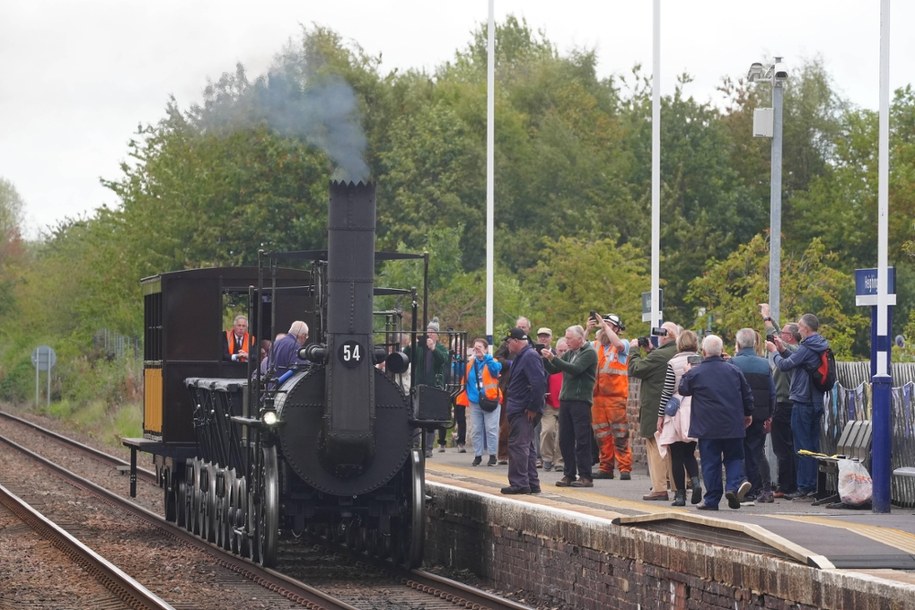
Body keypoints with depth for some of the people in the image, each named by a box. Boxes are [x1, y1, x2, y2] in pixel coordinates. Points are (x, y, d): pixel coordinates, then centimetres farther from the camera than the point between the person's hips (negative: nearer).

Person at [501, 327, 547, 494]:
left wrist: (533, 407, -21)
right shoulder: (521, 357, 17)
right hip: (519, 410, 11)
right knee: (527, 446, 14)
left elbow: (539, 383, -24)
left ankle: (519, 483, -9)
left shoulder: (530, 357, -15)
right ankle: (531, 483, 19)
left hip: (524, 412, -11)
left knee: (518, 445, -10)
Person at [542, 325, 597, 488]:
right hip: (566, 400, 8)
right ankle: (569, 475, 13)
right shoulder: (570, 353, 17)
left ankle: (585, 476, -3)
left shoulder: (589, 353, -6)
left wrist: (553, 358, -20)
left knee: (582, 440, -6)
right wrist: (545, 358, -1)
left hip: (581, 400, -8)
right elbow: (552, 370, 17)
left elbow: (575, 369, -20)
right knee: (565, 439, 7)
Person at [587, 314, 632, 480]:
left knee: (620, 435, -8)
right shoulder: (596, 345, 16)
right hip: (597, 396, 5)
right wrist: (588, 329, -3)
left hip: (616, 396, -5)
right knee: (601, 435, 6)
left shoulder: (623, 344, 3)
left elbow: (618, 344, -19)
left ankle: (625, 468, -8)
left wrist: (604, 326, -12)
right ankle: (606, 468, 12)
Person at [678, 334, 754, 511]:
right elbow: (747, 394, 11)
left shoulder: (694, 373, -6)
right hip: (732, 426, 2)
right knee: (734, 457, 11)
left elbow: (683, 390, 9)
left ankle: (712, 500, 5)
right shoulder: (734, 370, 3)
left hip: (707, 427, -2)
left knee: (710, 463, 4)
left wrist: (686, 374, 26)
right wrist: (748, 413, 25)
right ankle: (735, 484, -13)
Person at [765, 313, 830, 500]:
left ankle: (804, 487, -4)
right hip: (816, 402, 9)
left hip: (802, 403, -9)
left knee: (802, 447, -5)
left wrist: (774, 351, 2)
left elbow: (784, 365, -15)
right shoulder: (820, 348, 11)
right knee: (813, 445, 12)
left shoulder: (807, 348, -17)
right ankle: (813, 487, 14)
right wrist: (783, 349, 19)